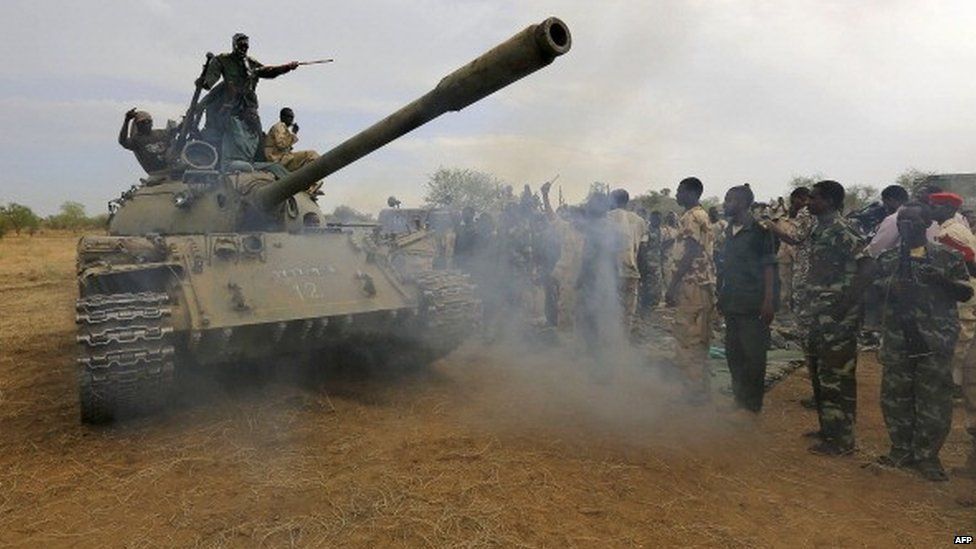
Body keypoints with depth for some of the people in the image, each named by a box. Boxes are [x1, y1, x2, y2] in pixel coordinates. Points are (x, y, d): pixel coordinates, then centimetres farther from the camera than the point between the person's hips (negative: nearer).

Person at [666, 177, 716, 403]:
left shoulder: (690, 218, -13)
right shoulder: (702, 216, 18)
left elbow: (689, 255, -20)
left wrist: (672, 286, -17)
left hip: (692, 285, -10)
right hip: (703, 283, 10)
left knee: (688, 340, -4)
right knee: (698, 340, 14)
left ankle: (695, 392, 3)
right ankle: (699, 390, 22)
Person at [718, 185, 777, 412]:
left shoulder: (759, 231, -8)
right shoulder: (728, 231, 12)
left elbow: (769, 267, -10)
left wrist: (769, 301, -15)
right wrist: (720, 296, 13)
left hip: (753, 305, -7)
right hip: (731, 304, 7)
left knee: (753, 355, 0)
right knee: (733, 353, 13)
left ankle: (752, 404, 12)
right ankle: (739, 399, 27)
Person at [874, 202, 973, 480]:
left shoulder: (948, 257, 4)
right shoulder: (887, 259, 10)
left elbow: (966, 292, 2)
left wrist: (942, 280, -16)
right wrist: (889, 287, -12)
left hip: (935, 341, -2)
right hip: (897, 340, 2)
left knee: (934, 400, 2)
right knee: (895, 396, 7)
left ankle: (926, 456, 17)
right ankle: (901, 450, 23)